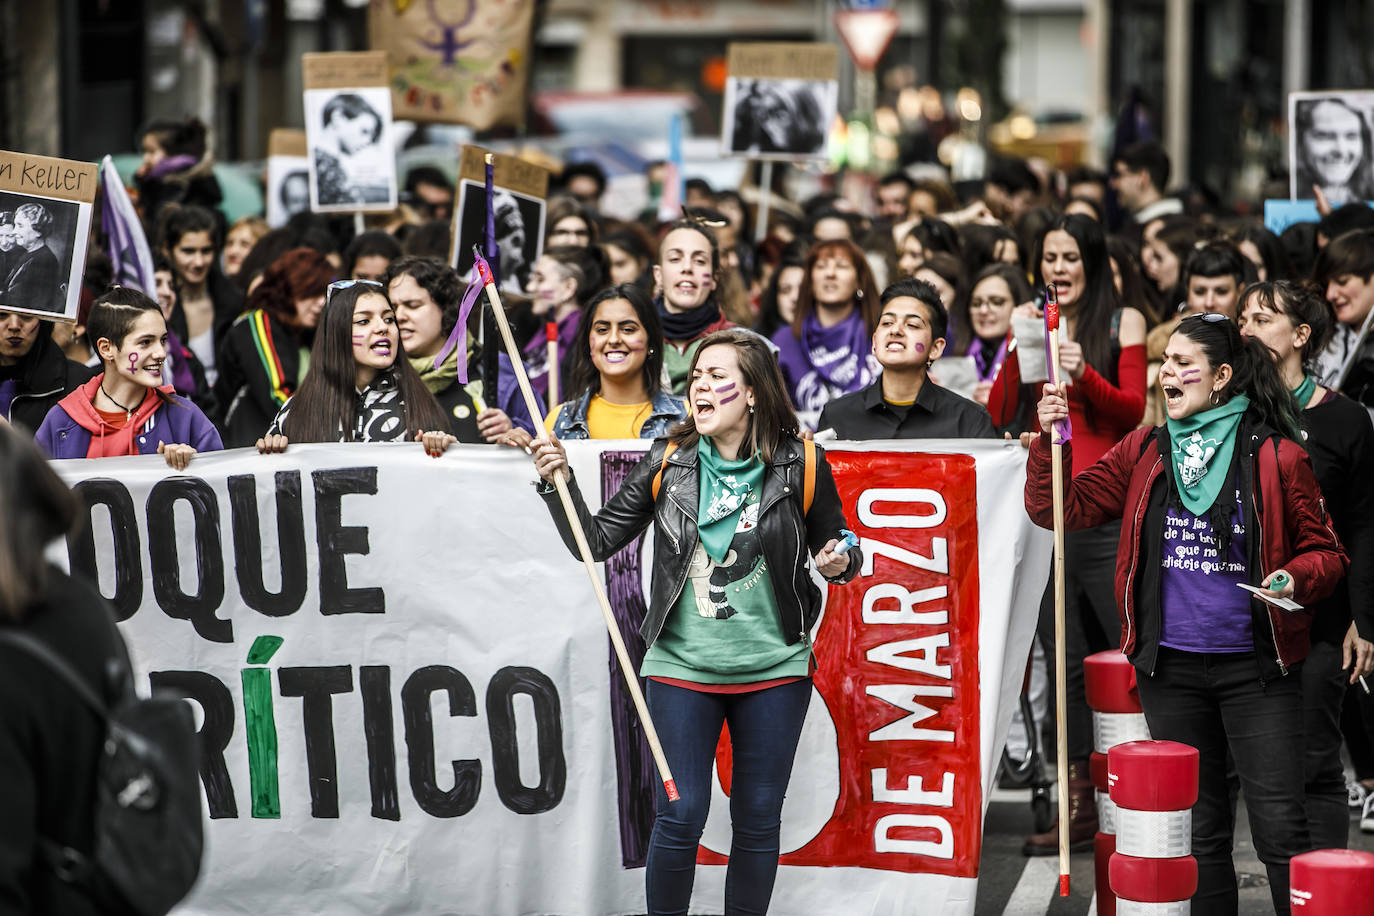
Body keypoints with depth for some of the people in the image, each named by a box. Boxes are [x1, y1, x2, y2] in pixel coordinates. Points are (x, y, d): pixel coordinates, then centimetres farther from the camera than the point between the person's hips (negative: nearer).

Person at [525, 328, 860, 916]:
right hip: (682, 668, 0)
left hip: (773, 670, 0)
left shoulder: (800, 466, -4)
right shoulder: (668, 463, -1)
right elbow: (596, 541, 1)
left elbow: (837, 550, 9)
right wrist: (558, 482, -12)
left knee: (757, 819, 7)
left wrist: (839, 563, -14)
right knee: (679, 817, -3)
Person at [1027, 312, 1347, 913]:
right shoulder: (1144, 453, 7)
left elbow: (1325, 553, 3)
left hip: (1256, 669, -4)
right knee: (1198, 831, 13)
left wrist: (1295, 577, -18)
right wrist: (1050, 439, -9)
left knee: (1279, 829, -6)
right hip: (1171, 669, 4)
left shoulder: (1276, 457, -3)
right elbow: (1060, 508, 5)